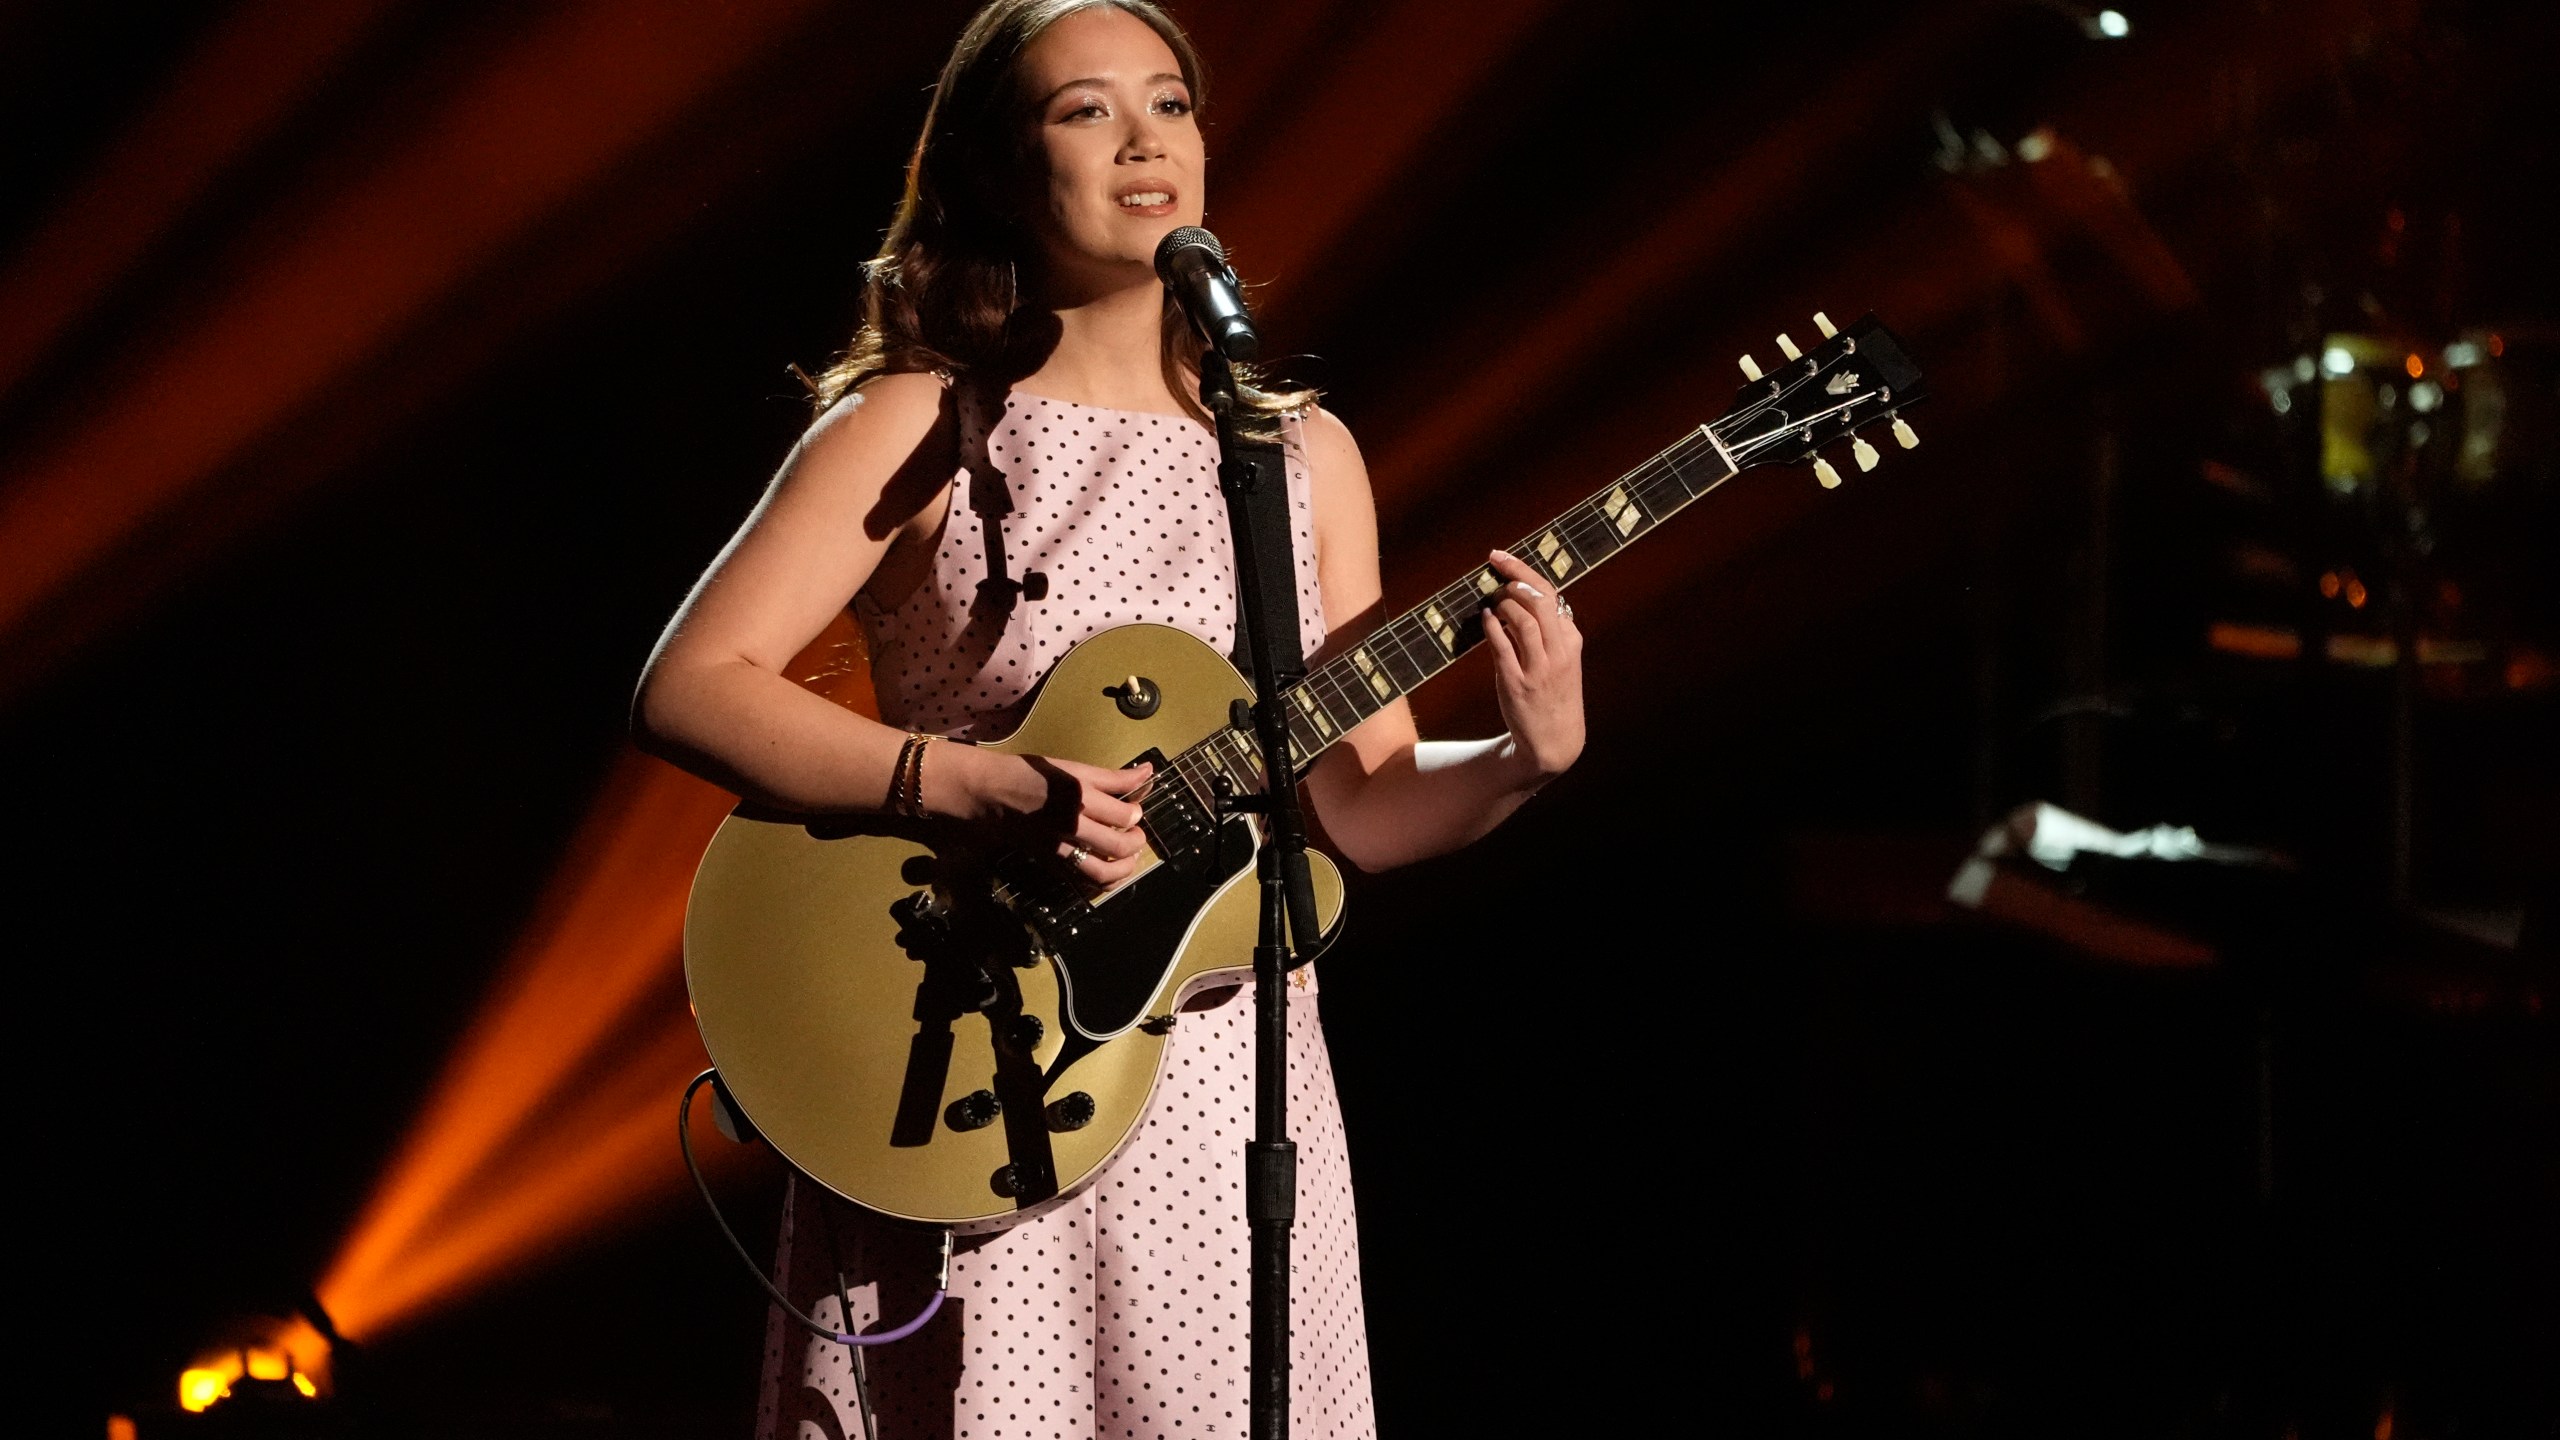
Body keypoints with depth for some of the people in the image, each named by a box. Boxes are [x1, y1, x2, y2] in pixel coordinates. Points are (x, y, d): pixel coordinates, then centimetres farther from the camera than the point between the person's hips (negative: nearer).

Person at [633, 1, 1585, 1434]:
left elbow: (1358, 801, 10)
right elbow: (689, 687, -11)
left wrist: (1523, 760, -9)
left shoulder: (1304, 453, 10)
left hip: (1224, 1083, 4)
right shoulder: (919, 431, -2)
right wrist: (985, 787, -21)